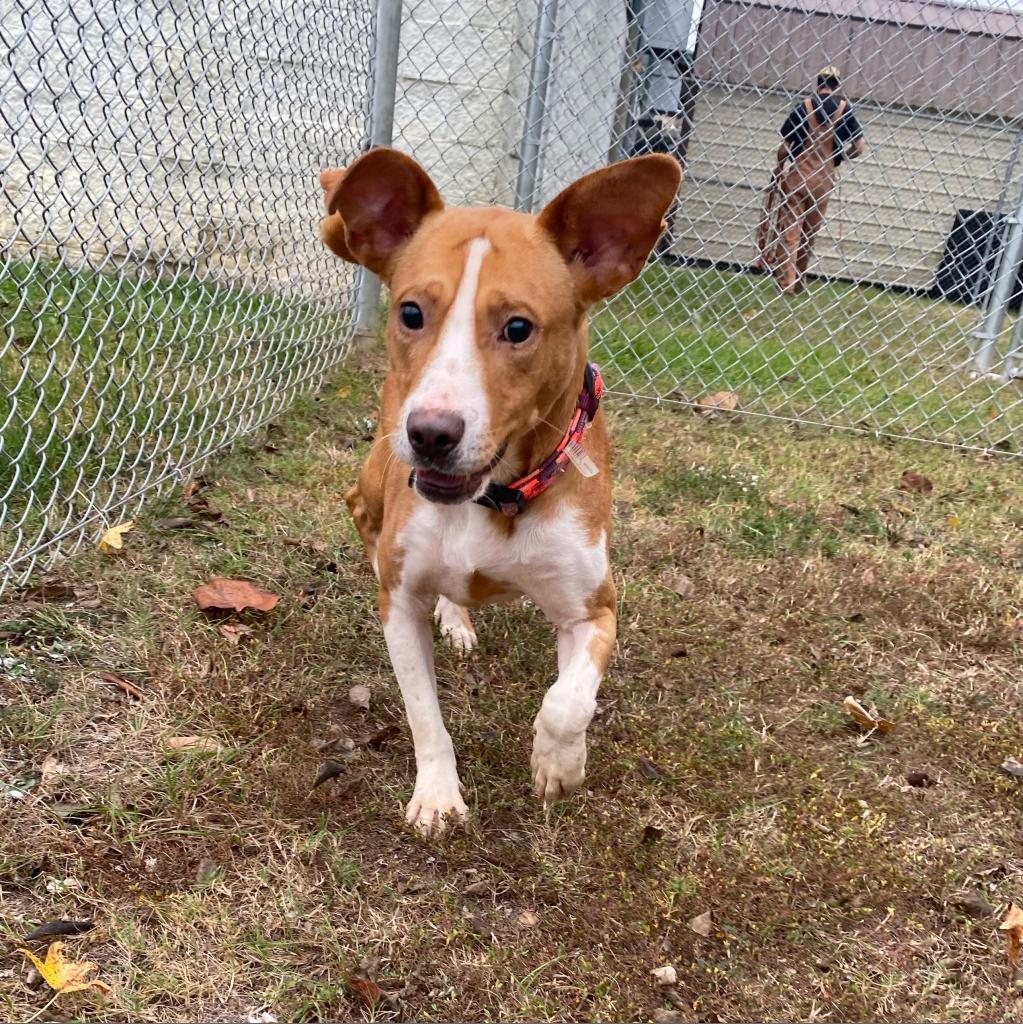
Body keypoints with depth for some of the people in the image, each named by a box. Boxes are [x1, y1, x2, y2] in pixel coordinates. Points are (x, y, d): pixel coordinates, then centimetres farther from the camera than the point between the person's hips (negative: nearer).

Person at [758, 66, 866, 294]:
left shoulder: (804, 108, -2)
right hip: (824, 179, 2)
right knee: (810, 233, 13)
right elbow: (860, 148, 0)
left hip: (797, 177, -1)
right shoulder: (845, 110, 1)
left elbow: (783, 149, -5)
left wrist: (780, 168, 13)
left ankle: (785, 281, -4)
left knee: (789, 231, 2)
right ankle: (798, 282, 23)